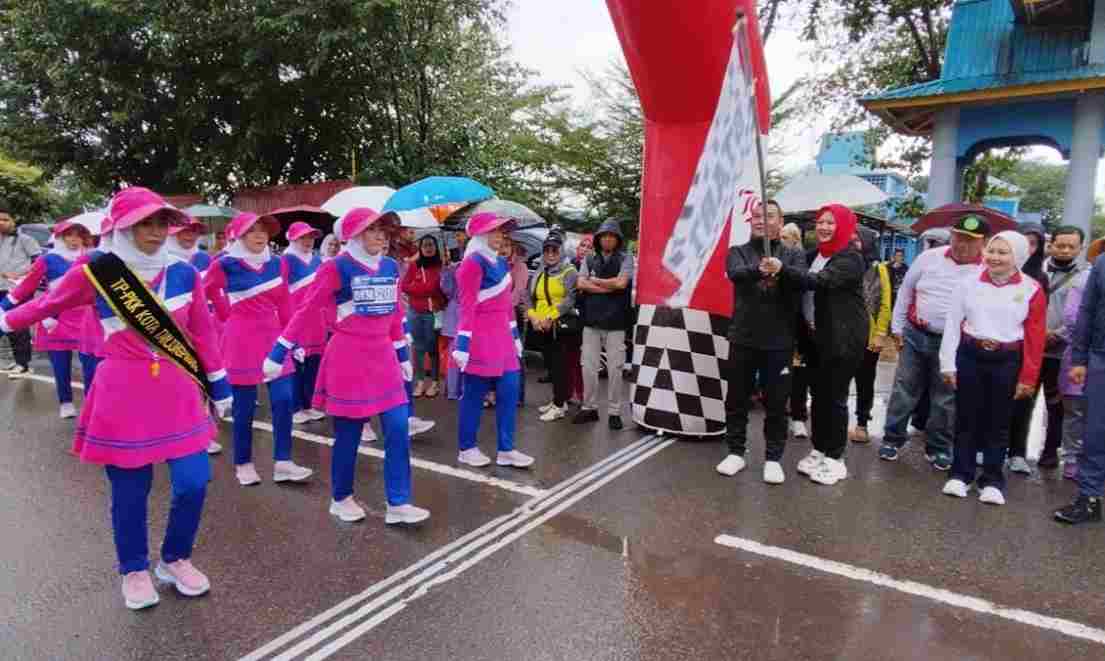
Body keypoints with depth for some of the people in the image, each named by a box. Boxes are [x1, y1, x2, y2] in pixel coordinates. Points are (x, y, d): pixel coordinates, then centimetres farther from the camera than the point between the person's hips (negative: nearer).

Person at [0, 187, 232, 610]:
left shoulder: (184, 274, -1)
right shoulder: (96, 273, -8)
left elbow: (202, 331, 8)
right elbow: (49, 305, 11)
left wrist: (219, 384, 12)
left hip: (178, 393, 2)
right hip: (123, 398, -2)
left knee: (193, 482, 0)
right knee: (130, 490, 8)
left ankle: (175, 559, 26)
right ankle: (134, 570, 32)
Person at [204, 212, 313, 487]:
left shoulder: (276, 263, 5)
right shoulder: (225, 265, -9)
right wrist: (233, 317, 7)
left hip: (273, 337, 4)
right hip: (242, 341, -4)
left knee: (283, 400, 0)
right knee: (245, 406, 4)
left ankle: (282, 463, 8)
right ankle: (243, 464, 20)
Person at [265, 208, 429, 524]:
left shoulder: (391, 267, 7)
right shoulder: (337, 267, -10)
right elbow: (306, 311, -8)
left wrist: (403, 354, 20)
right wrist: (277, 354, -9)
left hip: (383, 358, 6)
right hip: (349, 359, -5)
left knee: (398, 431, 1)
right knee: (348, 435, 6)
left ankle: (397, 504, 11)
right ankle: (341, 499, 27)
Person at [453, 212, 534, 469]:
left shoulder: (500, 262, 11)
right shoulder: (473, 263, -14)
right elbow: (466, 308, -17)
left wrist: (514, 335, 20)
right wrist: (462, 345, -18)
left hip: (501, 337, 8)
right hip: (480, 339, -8)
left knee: (509, 391, 7)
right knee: (474, 394, 3)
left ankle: (505, 450, 16)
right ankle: (467, 448, 18)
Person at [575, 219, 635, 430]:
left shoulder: (625, 259, 4)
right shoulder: (589, 260, 11)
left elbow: (621, 282, -12)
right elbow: (580, 284, -3)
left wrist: (595, 281, -1)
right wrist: (609, 287, -9)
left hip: (615, 323, -3)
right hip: (591, 321, 3)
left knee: (615, 369, 1)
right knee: (589, 367, 7)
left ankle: (614, 412, 10)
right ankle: (589, 407, 19)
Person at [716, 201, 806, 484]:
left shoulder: (794, 255, 6)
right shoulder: (738, 252, 6)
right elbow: (735, 273, -17)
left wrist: (780, 270, -36)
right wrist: (760, 270, -38)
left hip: (779, 341, -1)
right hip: (742, 338, 1)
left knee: (776, 403, 6)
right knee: (736, 400, 9)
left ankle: (773, 458, 19)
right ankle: (736, 452, 24)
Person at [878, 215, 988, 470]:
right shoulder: (929, 257, 0)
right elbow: (906, 290, 7)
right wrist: (897, 327, 7)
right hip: (915, 335, 2)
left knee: (945, 398, 10)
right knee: (903, 389, 8)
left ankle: (938, 447, 25)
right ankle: (893, 439, 21)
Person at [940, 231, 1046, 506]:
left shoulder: (1031, 289, -2)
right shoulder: (970, 283, -1)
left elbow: (1035, 337, -1)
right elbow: (953, 323, 1)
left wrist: (1028, 377, -3)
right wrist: (948, 363, -2)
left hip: (1007, 362, 0)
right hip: (969, 356, 1)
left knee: (998, 423, 9)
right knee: (966, 418, 9)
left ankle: (992, 480, 20)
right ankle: (961, 474, 21)